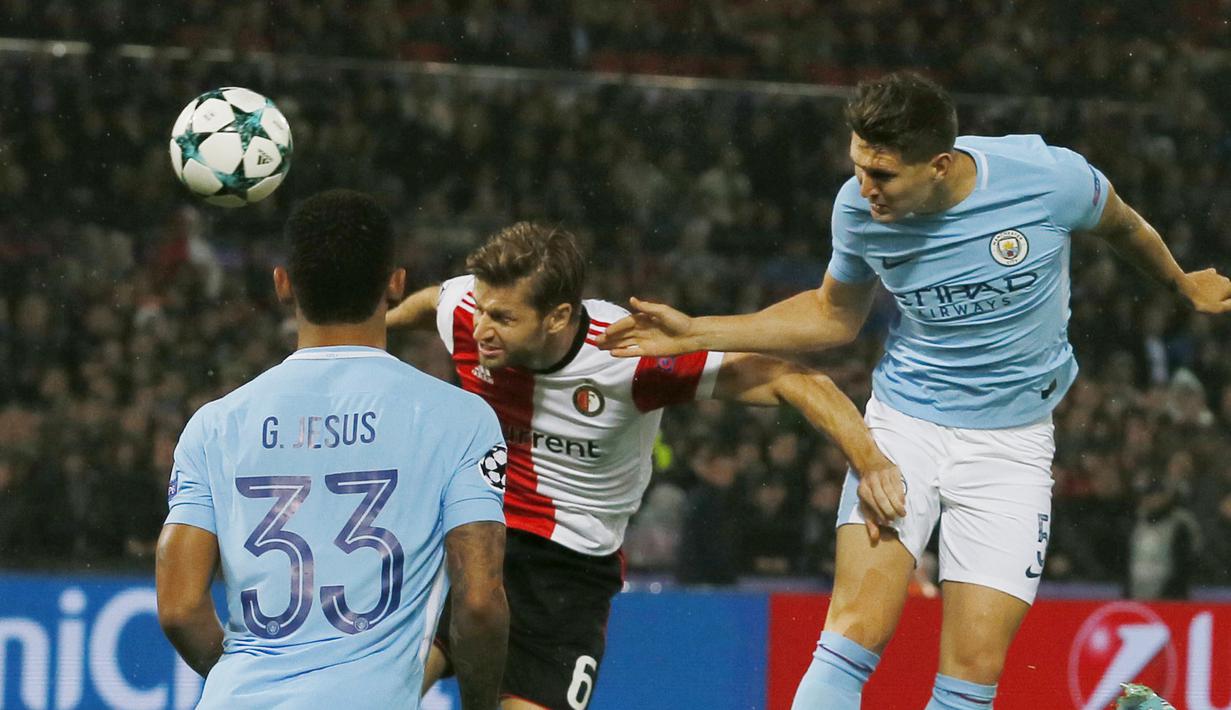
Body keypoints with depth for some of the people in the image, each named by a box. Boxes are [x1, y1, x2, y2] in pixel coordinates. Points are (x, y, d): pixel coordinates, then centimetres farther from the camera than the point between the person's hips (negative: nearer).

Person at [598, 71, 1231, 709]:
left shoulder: (1050, 178, -17)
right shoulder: (859, 208, -10)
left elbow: (1119, 225, 7)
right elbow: (835, 316, 10)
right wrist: (696, 334, 3)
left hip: (1013, 440, -1)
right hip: (904, 423, 1)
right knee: (855, 635, -19)